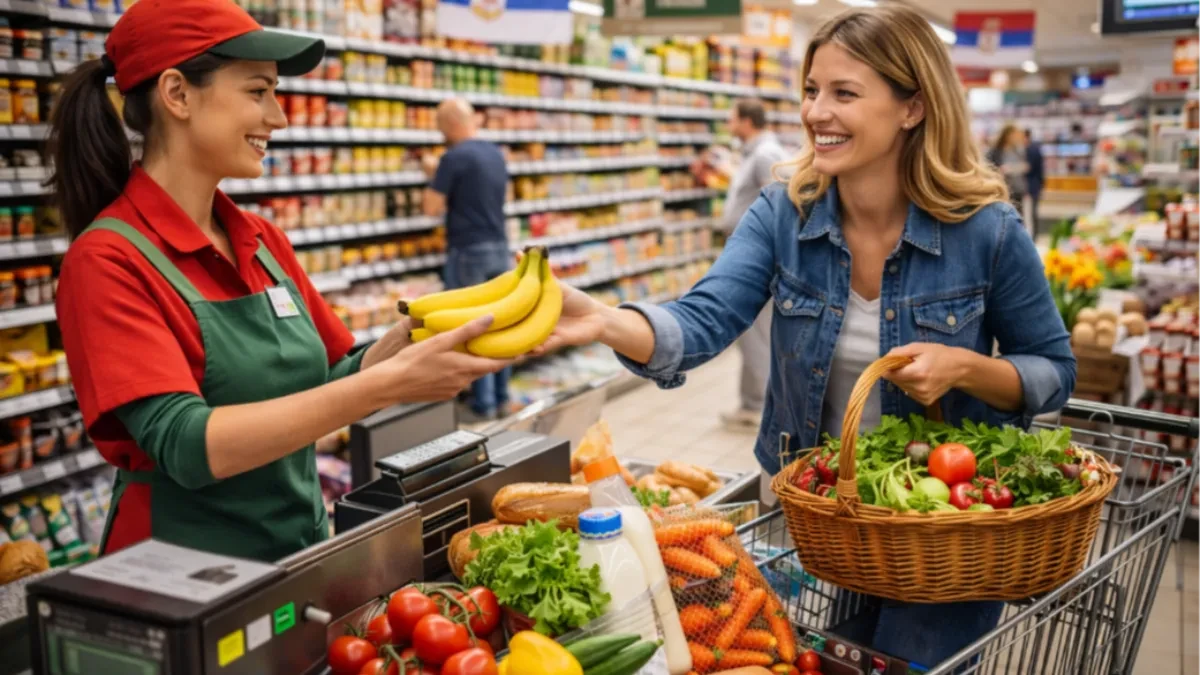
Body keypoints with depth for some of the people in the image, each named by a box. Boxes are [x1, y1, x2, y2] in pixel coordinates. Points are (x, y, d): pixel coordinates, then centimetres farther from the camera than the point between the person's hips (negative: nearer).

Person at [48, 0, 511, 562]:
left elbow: (331, 384, 7)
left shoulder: (263, 243, 2)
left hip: (301, 552, 6)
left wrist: (404, 341, -12)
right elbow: (186, 446, -25)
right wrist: (388, 385, -30)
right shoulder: (108, 261, -16)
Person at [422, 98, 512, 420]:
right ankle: (501, 398, 17)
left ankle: (483, 403, 3)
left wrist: (433, 176, 4)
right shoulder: (496, 153, 9)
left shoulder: (454, 157, -14)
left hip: (468, 252, -7)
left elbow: (432, 208, -12)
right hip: (499, 249, 7)